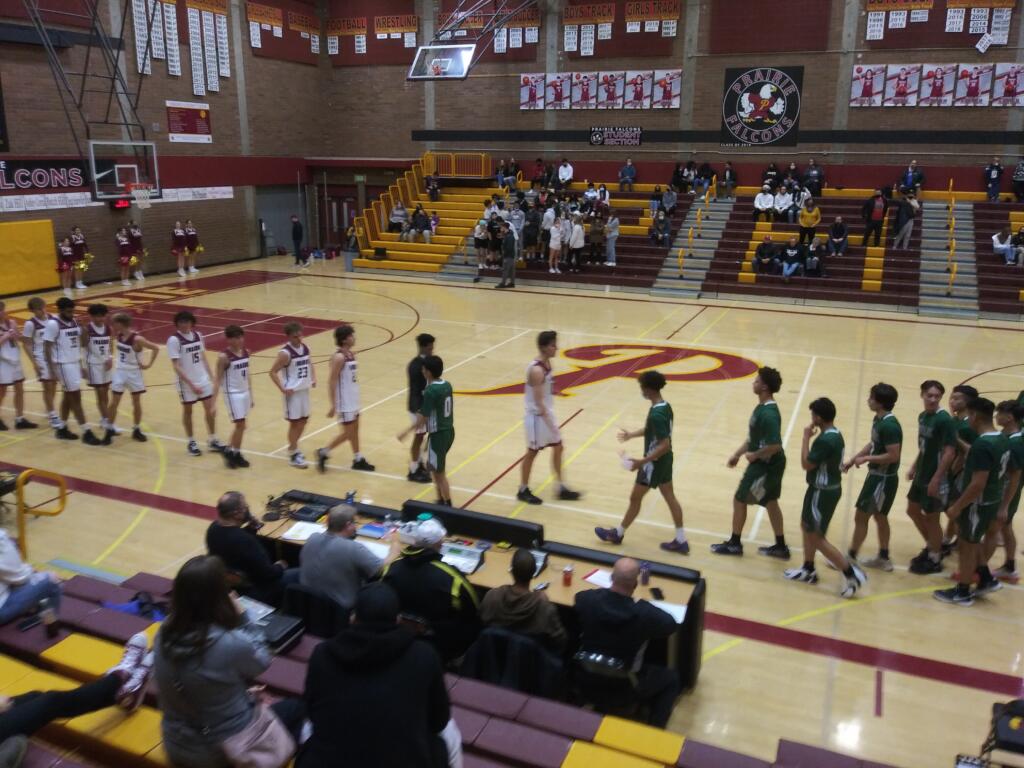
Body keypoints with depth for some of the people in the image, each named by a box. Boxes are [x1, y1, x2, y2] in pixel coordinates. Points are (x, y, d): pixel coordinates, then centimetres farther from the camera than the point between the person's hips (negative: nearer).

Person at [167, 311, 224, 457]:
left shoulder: (198, 335, 2)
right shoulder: (174, 340, -16)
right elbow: (176, 367, -17)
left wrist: (211, 377, 9)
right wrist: (191, 384, -21)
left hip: (203, 379, 5)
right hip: (186, 382, -5)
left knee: (210, 408, 6)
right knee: (187, 411, 10)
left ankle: (212, 440, 19)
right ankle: (191, 442, 24)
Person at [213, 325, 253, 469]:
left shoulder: (246, 352, 3)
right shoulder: (224, 357, -16)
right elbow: (218, 380, -12)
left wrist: (251, 395, 14)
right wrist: (213, 403, -13)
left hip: (245, 393, 6)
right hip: (232, 394, -6)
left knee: (241, 425, 10)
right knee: (240, 425, -7)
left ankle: (236, 453, 21)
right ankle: (229, 451, 12)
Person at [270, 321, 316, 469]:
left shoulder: (305, 348, 2)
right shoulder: (285, 353, -19)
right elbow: (273, 372, -16)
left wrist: (313, 378, 6)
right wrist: (283, 389, -18)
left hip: (304, 390, 7)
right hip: (292, 392, -7)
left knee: (303, 420, 14)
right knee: (294, 422, -1)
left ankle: (293, 448, 32)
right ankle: (293, 455, 10)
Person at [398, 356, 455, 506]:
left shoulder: (430, 391, -21)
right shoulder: (447, 385, 3)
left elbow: (423, 418, -19)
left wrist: (407, 432, -8)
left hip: (438, 435, -8)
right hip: (449, 431, 8)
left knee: (439, 472, 5)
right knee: (435, 468, 22)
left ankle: (448, 505, 12)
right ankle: (440, 501, 30)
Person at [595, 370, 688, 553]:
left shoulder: (656, 414, -29)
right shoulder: (665, 406, 1)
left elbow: (664, 445, -29)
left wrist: (642, 461, -28)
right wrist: (631, 434, 24)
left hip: (654, 462, -9)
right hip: (664, 460, 9)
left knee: (635, 498, 8)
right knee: (670, 497, 15)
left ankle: (618, 534, 26)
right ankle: (681, 541, 21)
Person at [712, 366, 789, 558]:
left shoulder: (768, 414, -27)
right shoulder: (762, 407, 5)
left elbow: (775, 445, -31)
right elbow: (753, 436, 15)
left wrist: (754, 455, -18)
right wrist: (737, 454, 13)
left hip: (766, 466, -10)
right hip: (768, 464, 10)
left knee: (739, 500, 4)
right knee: (770, 503, 18)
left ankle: (734, 544, 20)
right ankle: (780, 547, 30)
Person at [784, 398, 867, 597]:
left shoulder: (825, 440, -27)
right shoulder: (834, 434, 5)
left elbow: (806, 464, -21)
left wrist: (806, 437, -16)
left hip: (823, 492, -10)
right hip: (828, 488, 10)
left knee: (817, 537, 1)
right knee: (806, 526, 22)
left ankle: (852, 573, 3)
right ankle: (808, 570, 33)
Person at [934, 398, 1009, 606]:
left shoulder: (982, 444, -28)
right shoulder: (1001, 439, 3)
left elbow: (978, 484, -28)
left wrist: (957, 507, -19)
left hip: (980, 503, -9)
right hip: (992, 500, 9)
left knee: (967, 545, 7)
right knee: (972, 541, 25)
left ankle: (962, 593, 20)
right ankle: (987, 580, 34)